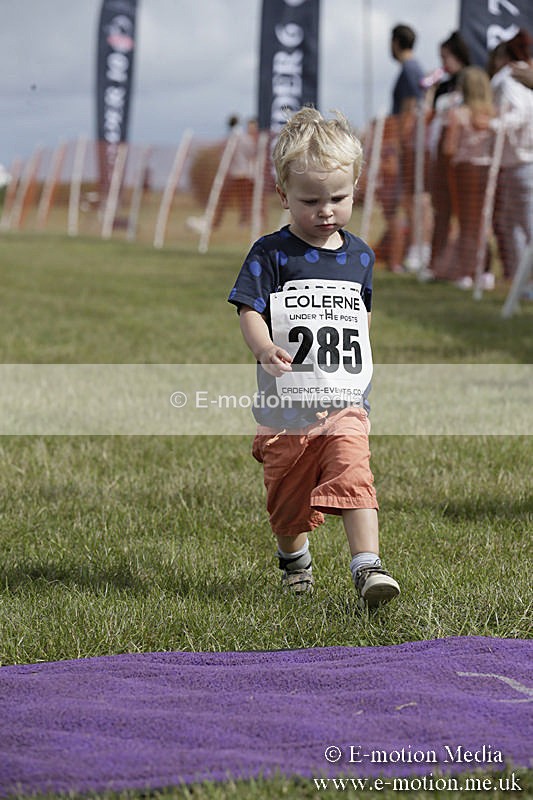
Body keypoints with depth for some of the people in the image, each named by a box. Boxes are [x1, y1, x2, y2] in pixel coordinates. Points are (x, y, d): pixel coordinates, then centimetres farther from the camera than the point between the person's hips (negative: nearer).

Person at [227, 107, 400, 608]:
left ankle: (367, 566, -25)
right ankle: (294, 559, 39)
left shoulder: (359, 256, 8)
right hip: (285, 402, -1)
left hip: (345, 402, 2)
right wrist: (265, 349, -34)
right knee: (288, 496, 12)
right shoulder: (270, 255, -6)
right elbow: (250, 311, -14)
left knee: (353, 475, -21)